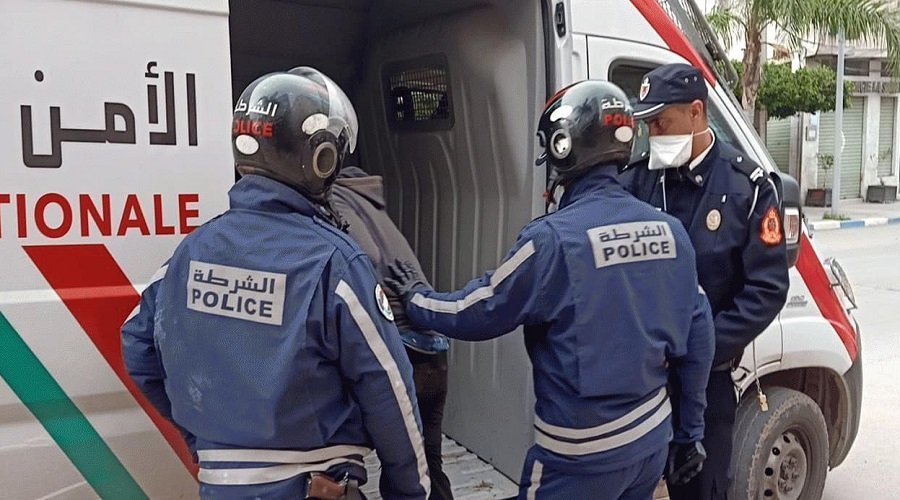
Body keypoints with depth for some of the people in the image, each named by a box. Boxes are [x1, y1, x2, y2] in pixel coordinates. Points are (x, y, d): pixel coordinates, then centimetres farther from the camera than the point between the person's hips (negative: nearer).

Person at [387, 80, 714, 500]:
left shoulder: (555, 237, -20)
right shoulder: (669, 230, -3)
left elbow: (476, 313, -9)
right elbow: (697, 337, 3)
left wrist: (415, 298, 10)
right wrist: (690, 432, 15)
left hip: (581, 454, -6)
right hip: (652, 439, 6)